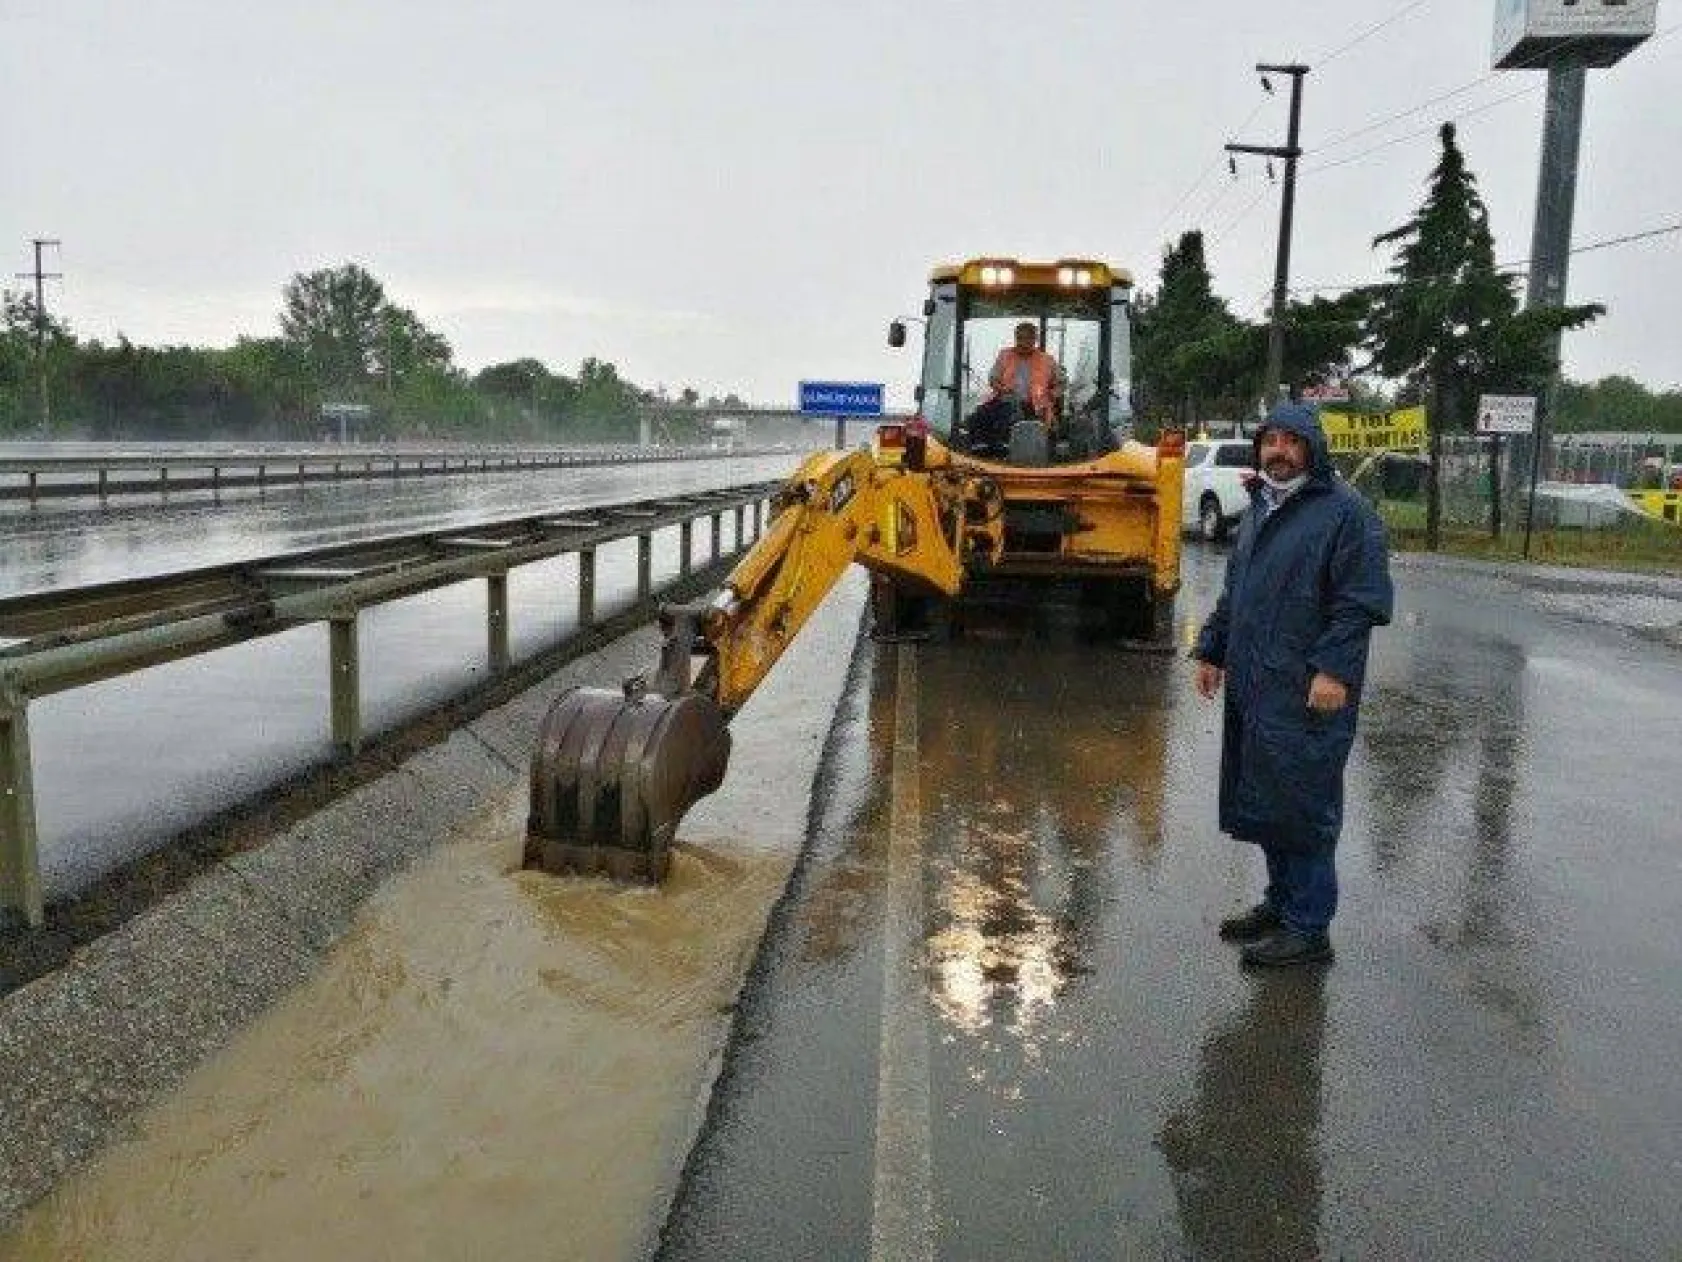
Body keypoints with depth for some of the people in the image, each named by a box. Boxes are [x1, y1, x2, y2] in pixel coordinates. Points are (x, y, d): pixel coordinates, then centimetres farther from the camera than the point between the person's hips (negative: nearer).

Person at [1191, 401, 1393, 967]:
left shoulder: (1344, 512, -7)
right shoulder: (1259, 510, 18)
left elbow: (1364, 602, -13)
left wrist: (1334, 670, -20)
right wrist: (1212, 651, 20)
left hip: (1307, 694, -8)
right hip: (1252, 687, 8)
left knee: (1301, 805, -3)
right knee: (1259, 801, 14)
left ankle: (1308, 928, 7)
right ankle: (1280, 901, 29)